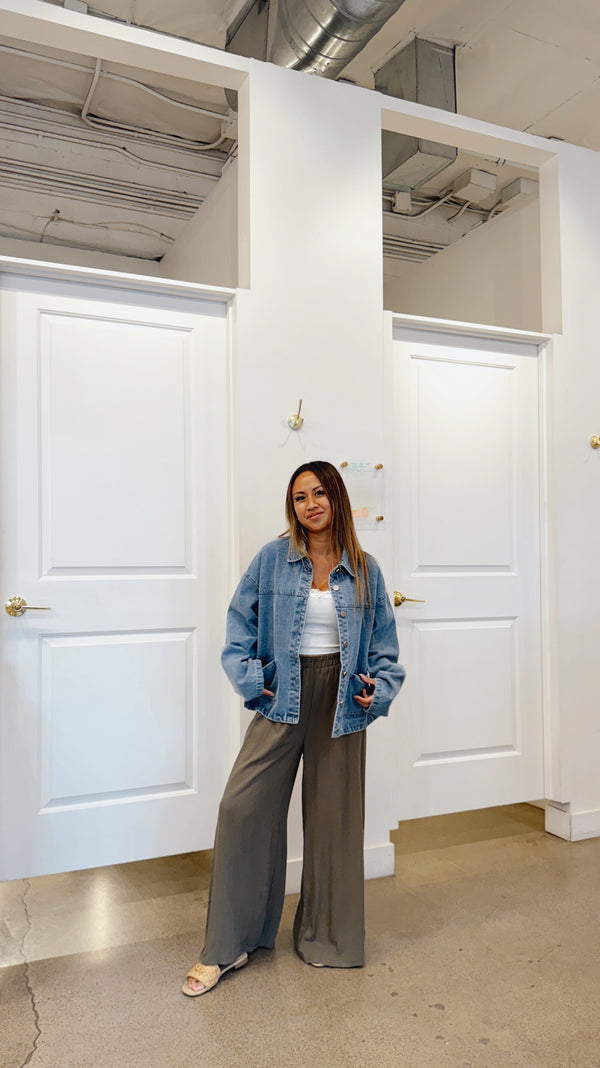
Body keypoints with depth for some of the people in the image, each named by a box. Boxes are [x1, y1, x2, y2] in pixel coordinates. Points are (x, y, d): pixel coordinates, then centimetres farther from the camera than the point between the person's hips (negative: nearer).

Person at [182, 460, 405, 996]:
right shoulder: (272, 559, -1)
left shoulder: (365, 569, 3)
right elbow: (240, 623, 4)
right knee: (243, 806, -6)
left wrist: (379, 689, -4)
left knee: (333, 813, 9)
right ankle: (227, 946, 12)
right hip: (283, 696, 0)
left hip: (341, 701, 1)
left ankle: (327, 936, 31)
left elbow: (384, 641, 9)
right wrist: (249, 678, -7)